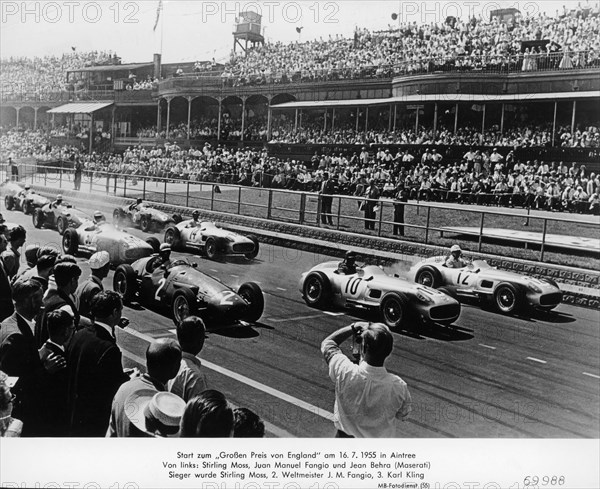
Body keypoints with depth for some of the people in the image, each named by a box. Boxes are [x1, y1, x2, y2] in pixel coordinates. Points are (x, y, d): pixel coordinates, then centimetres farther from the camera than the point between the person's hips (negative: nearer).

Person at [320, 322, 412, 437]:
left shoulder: (345, 373, -30)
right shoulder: (399, 387, -28)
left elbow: (327, 343, -12)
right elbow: (402, 415, -6)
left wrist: (353, 327, -10)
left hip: (346, 436, 0)